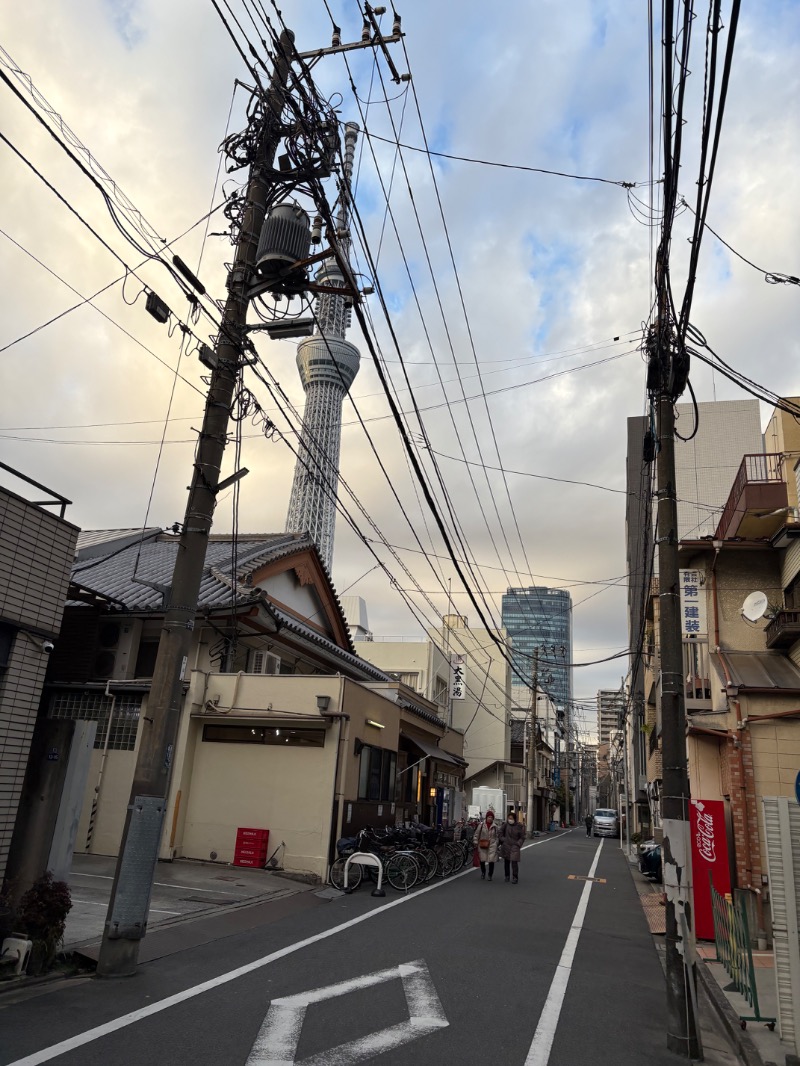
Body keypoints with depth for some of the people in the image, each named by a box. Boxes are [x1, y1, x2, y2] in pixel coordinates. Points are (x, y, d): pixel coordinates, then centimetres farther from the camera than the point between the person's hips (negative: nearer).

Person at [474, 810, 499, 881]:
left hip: (492, 845, 0)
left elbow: (497, 836, 10)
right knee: (482, 860, 7)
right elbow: (476, 834, 2)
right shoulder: (481, 825, -2)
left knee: (491, 861, -5)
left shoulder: (495, 827, 2)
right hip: (482, 845, 0)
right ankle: (483, 873, 32)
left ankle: (490, 875, 13)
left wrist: (496, 844, 5)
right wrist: (476, 843, -1)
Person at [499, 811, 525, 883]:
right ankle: (507, 876, 28)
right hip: (506, 845, 2)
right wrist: (502, 840, 3)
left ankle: (515, 877, 0)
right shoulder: (505, 824, -5)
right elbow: (501, 832, 11)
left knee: (514, 861, -11)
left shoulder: (519, 826, -9)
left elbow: (522, 837, 1)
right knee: (506, 861, 12)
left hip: (514, 846, -2)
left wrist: (518, 844, -9)